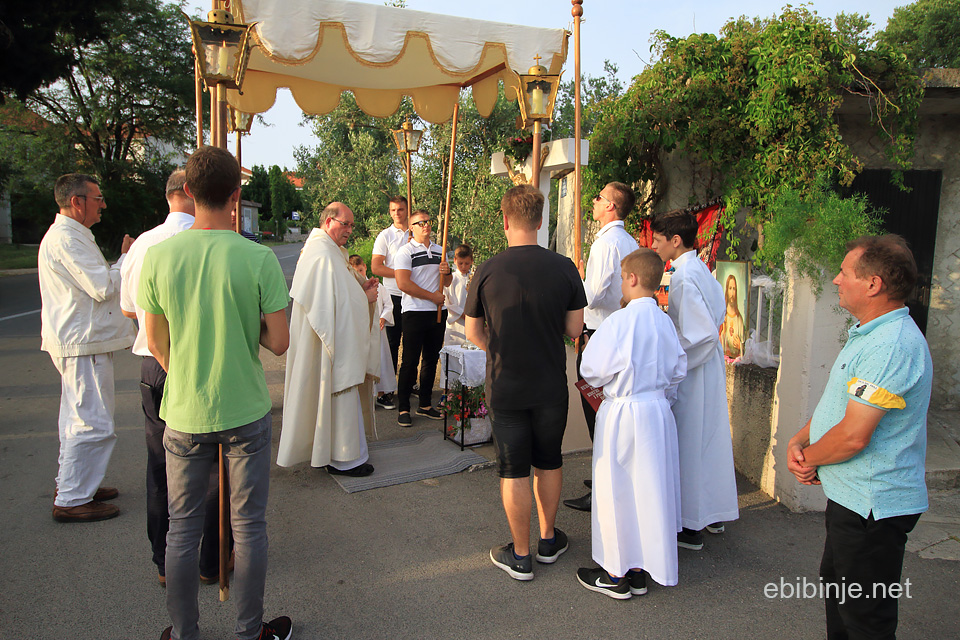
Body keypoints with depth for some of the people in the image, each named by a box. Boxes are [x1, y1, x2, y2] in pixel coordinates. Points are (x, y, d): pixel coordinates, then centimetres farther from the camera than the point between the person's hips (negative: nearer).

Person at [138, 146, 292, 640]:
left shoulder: (158, 256, -7)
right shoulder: (259, 258, -14)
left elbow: (156, 343, 1)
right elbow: (278, 343, -10)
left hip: (183, 414, 2)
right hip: (246, 413, -2)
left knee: (182, 529, 17)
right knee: (248, 526, 13)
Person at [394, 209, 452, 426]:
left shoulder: (440, 250, 15)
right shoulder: (405, 251, -5)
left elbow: (446, 283, 22)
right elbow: (403, 284, -16)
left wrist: (446, 272, -3)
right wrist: (432, 296, -13)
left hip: (438, 312, 6)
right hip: (415, 312, -6)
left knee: (431, 359, 11)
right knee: (410, 361, -4)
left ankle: (425, 404, 22)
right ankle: (403, 409, 4)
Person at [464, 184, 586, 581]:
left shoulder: (487, 272, -11)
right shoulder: (564, 268, -9)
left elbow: (473, 332, -1)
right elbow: (574, 328, 0)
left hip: (505, 388, -1)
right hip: (551, 386, 2)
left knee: (513, 471, 9)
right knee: (549, 463, 19)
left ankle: (520, 555, 22)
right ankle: (548, 540, 35)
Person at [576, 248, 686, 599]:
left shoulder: (619, 321, -19)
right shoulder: (665, 322, 2)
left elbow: (592, 370, -16)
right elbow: (678, 370, 10)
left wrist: (602, 384, 5)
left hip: (623, 414, -7)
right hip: (658, 411, 7)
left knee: (617, 491, 6)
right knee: (649, 488, 15)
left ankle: (616, 575, 18)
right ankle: (640, 570, 28)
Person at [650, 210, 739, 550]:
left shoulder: (684, 277, -21)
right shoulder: (701, 269, 7)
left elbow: (703, 334, -26)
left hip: (693, 373, -9)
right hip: (711, 368, 9)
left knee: (689, 442, 2)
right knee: (709, 437, 18)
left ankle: (691, 527, 15)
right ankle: (714, 515, 33)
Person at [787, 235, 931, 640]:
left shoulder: (891, 346, -27)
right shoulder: (869, 334, 9)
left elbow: (853, 435, -29)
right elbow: (834, 401, 16)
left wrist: (810, 458, -10)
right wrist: (799, 441, 0)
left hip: (872, 508, -11)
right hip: (852, 499, 11)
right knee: (835, 587, 26)